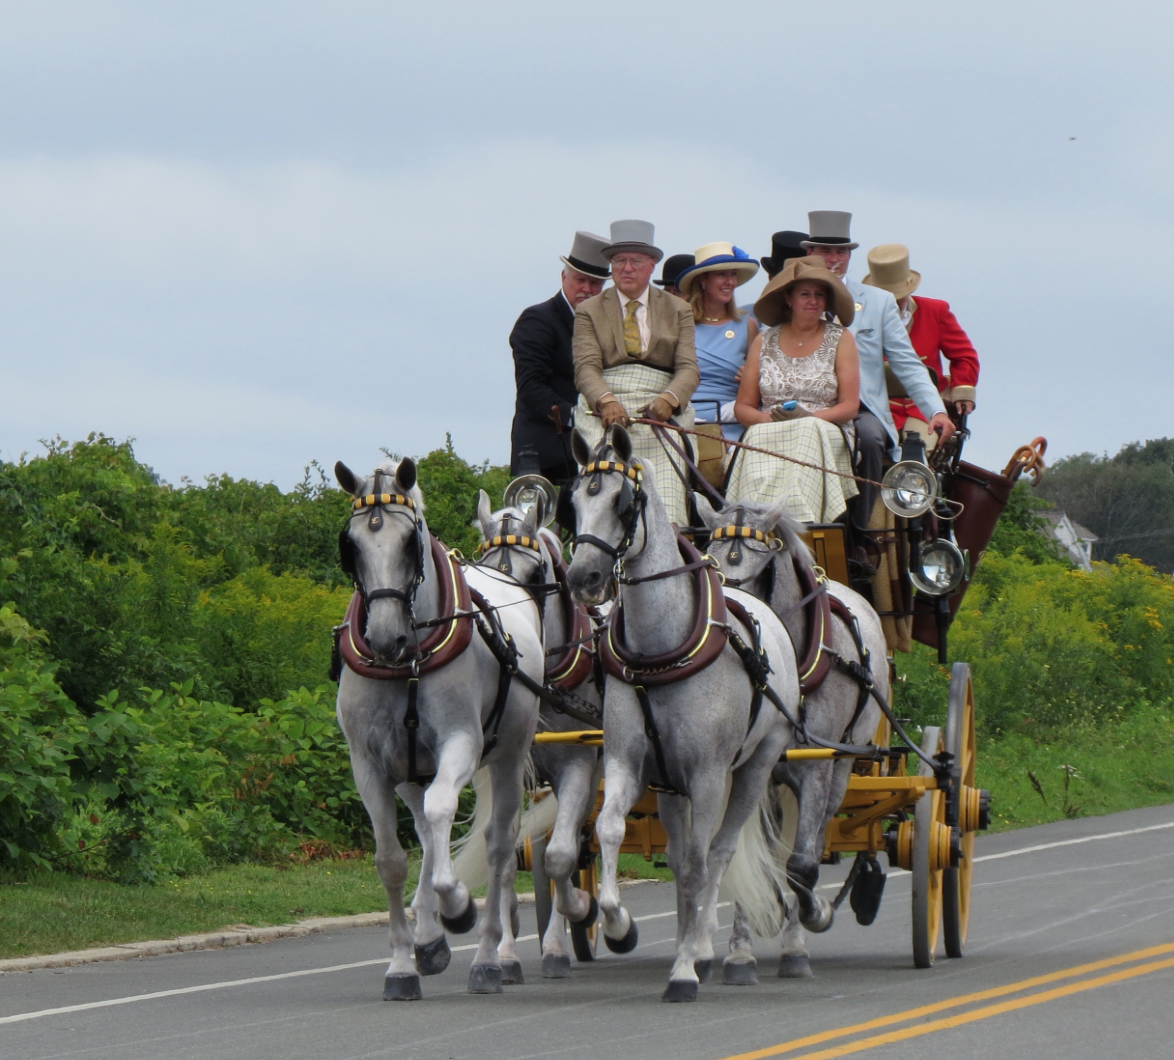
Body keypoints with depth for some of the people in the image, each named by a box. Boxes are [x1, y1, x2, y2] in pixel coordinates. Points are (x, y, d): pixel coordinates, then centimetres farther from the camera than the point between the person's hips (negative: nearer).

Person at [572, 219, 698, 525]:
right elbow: (586, 367, 1)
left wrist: (668, 399, -18)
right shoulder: (589, 312, 15)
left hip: (661, 415, 1)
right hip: (606, 414, -1)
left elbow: (688, 368, 5)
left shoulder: (678, 311, 17)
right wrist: (607, 402, -21)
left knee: (667, 508, -19)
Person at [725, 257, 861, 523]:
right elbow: (743, 407, 13)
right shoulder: (764, 342, 17)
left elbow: (850, 406, 4)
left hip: (826, 436, -1)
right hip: (768, 434, 1)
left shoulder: (840, 339, 11)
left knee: (807, 438, -38)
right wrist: (768, 419, -10)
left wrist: (809, 418, -14)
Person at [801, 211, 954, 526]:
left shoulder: (878, 302, 15)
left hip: (863, 409, 1)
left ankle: (859, 532, -22)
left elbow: (908, 365, 9)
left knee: (869, 436, -34)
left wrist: (936, 411, -5)